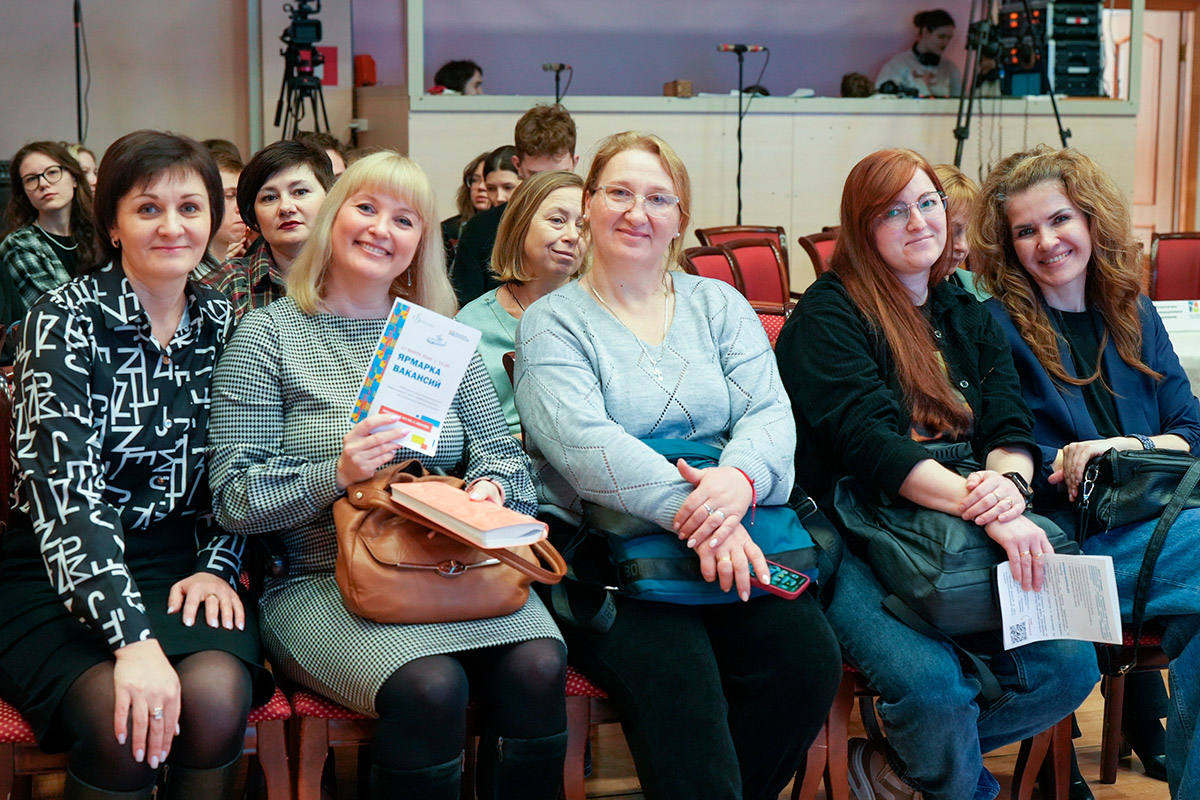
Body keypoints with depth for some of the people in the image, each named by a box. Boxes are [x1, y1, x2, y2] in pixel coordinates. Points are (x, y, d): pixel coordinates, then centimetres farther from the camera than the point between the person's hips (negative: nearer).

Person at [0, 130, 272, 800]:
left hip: (181, 561, 3)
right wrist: (133, 638, -30)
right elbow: (64, 483, -20)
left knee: (218, 690, -27)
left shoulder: (223, 323, 7)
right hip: (60, 574, -3)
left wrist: (217, 565, -7)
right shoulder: (66, 319, -8)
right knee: (125, 716, -30)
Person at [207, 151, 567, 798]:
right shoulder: (268, 334, 4)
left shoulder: (440, 336, 17)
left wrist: (491, 486, -9)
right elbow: (236, 499, -3)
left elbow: (498, 446, 14)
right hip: (319, 580, -3)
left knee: (538, 667, -27)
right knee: (429, 686, -33)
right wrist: (337, 473, -19)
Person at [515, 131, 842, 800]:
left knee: (808, 656, -22)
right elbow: (583, 442, -11)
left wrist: (739, 479, -21)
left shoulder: (720, 305, 17)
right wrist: (688, 507, -25)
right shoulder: (552, 322, 6)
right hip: (604, 550, -3)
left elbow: (770, 412, 4)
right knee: (673, 671, -32)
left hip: (733, 540, 4)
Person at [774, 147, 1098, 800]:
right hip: (853, 542, -6)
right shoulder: (829, 313, -3)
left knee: (1069, 664, -15)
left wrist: (1008, 482, -19)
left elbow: (1010, 428, 7)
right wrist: (980, 505, -29)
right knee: (932, 684, -30)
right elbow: (868, 439, -17)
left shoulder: (969, 317, 17)